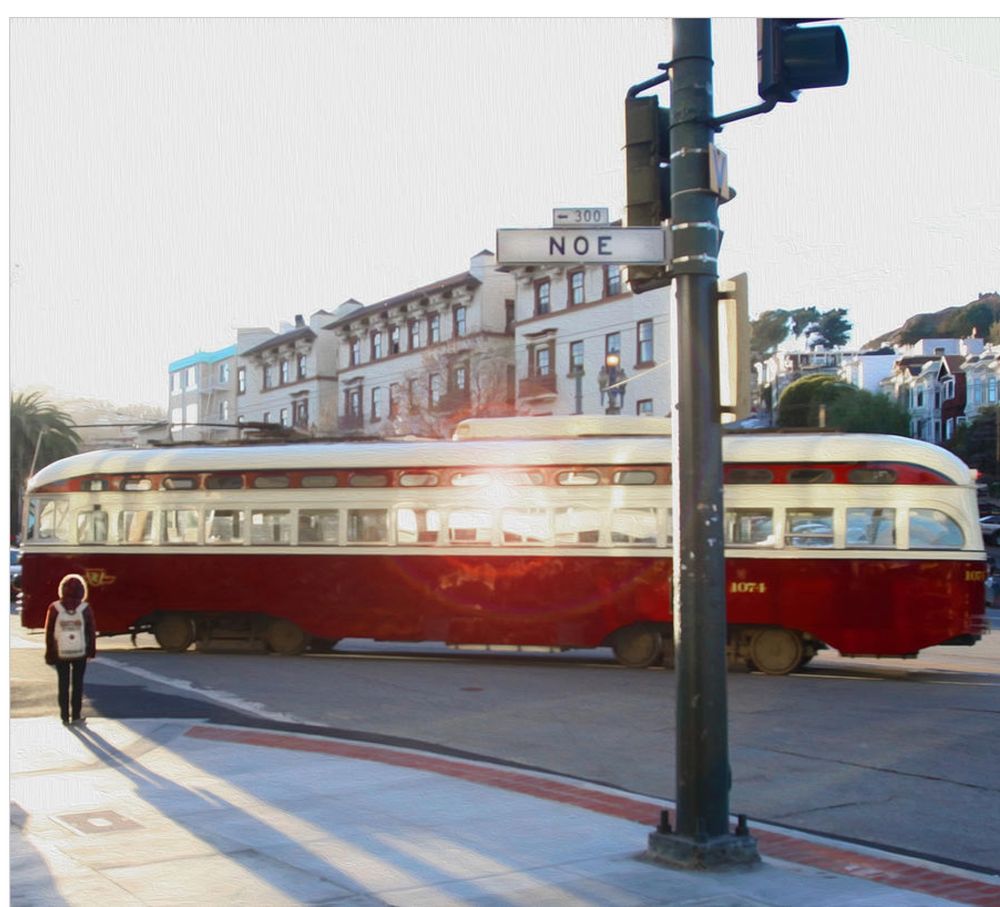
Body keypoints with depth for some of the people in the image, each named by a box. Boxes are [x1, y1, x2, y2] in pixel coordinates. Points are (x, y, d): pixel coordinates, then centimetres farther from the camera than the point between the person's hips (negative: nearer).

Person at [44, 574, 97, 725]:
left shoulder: (54, 608, -11)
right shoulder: (85, 609, -12)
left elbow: (49, 633, -5)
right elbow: (91, 631, -4)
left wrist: (49, 654, 6)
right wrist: (91, 650, 11)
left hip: (60, 654, 0)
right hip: (80, 653, 0)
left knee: (63, 684, 12)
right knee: (78, 683, 12)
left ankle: (65, 716, 17)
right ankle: (76, 716, 14)